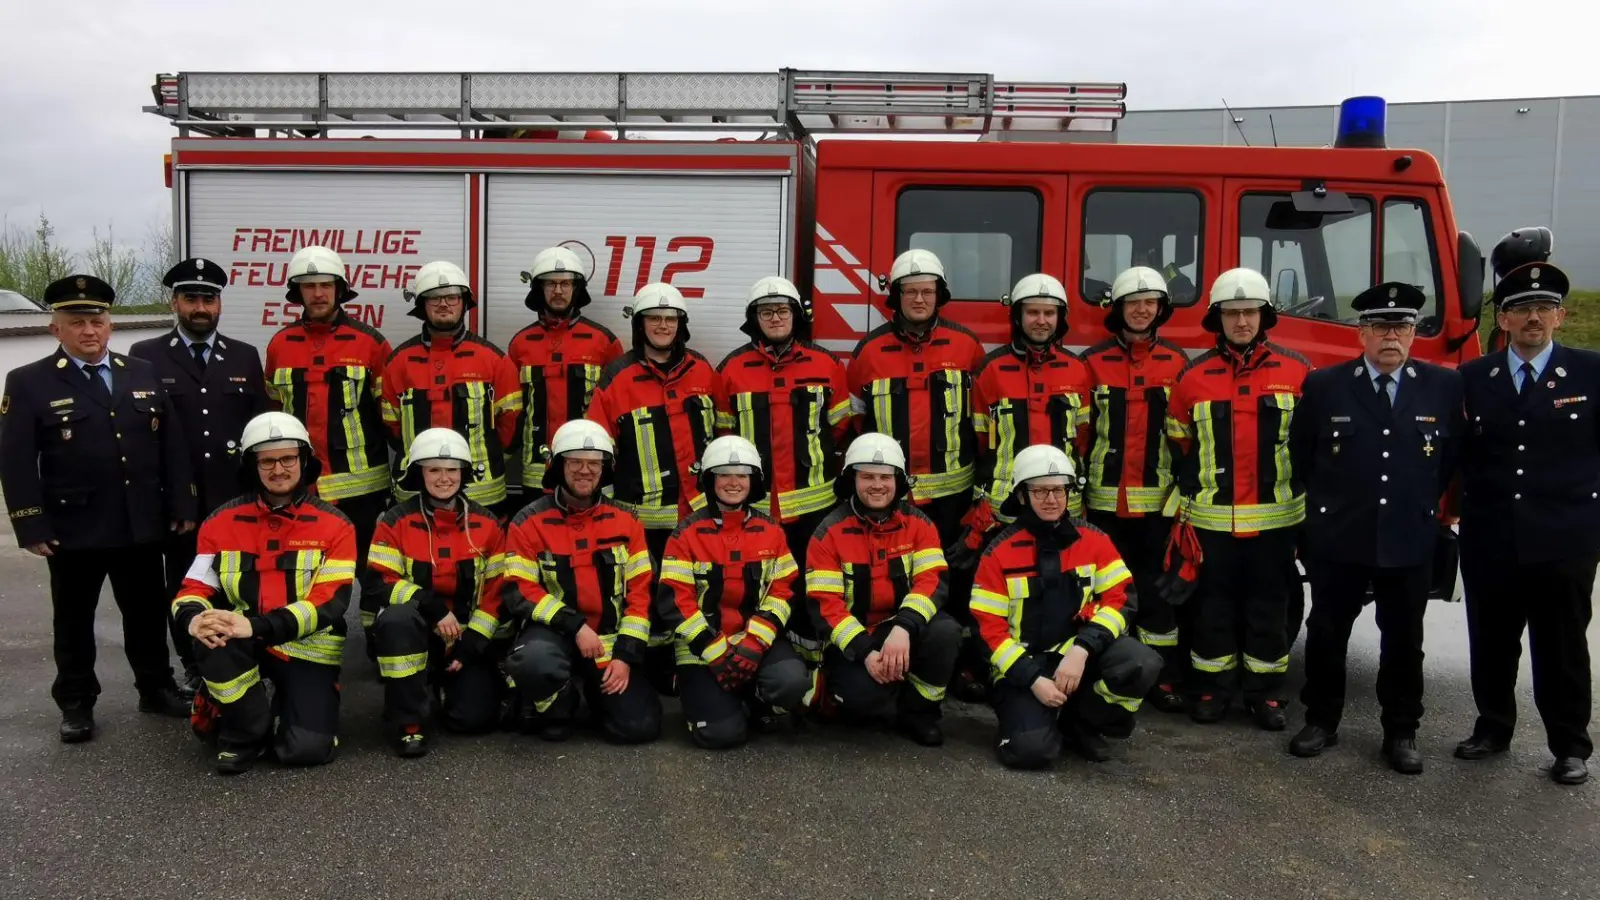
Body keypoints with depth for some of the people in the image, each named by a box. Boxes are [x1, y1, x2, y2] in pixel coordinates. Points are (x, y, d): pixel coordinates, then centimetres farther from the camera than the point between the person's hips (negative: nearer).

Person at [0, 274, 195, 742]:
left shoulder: (144, 374, 8)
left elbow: (171, 445, 8)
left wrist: (182, 506, 4)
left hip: (141, 526, 3)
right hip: (73, 529, -3)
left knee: (147, 612, 13)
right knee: (73, 620, 10)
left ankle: (156, 688, 28)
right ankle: (76, 703, 23)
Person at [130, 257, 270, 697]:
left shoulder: (245, 356, 10)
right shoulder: (145, 356, 3)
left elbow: (262, 423, 10)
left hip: (234, 495, 1)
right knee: (184, 583, 7)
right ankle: (193, 666, 20)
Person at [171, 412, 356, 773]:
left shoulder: (334, 525, -7)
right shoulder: (222, 522, 1)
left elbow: (329, 602, -16)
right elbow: (196, 587, -1)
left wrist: (257, 627, -30)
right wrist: (194, 618, -28)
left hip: (308, 647, -1)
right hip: (245, 642, 2)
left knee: (307, 749, -19)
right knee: (212, 639, -34)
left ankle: (283, 708, 20)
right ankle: (247, 730, -7)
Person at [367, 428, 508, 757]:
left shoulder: (486, 524, 0)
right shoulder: (396, 521, -6)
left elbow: (496, 593, 0)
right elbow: (378, 585, -13)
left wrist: (470, 646, -10)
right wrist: (433, 607, -27)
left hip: (466, 637, 2)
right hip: (416, 634, -2)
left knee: (476, 716, -17)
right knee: (397, 617, -37)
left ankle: (448, 682, 22)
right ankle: (409, 721, -20)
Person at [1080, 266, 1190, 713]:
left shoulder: (1177, 362, 6)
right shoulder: (1094, 361, 4)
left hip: (1158, 498, 0)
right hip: (1106, 498, 0)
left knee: (1158, 588, 4)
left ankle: (1163, 678, 11)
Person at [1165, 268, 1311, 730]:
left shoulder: (1297, 372, 1)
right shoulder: (1194, 376, 2)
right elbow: (1178, 445, 8)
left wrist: (1308, 497, 6)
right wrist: (1186, 500, 6)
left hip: (1275, 516, 0)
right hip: (1212, 517, 0)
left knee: (1268, 606, 8)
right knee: (1214, 604, 8)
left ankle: (1265, 693, 19)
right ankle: (1210, 690, 19)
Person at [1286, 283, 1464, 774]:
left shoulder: (1444, 386, 0)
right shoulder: (1323, 386, -3)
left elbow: (1453, 457, 10)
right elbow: (1300, 455, 9)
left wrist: (1421, 502, 11)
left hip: (1411, 541, 1)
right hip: (1337, 538, 0)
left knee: (1404, 640, 9)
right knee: (1327, 633, 8)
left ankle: (1401, 732, 21)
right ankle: (1321, 720, 23)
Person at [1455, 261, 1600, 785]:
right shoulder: (1472, 378, 5)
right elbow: (1457, 452, 10)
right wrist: (1459, 506, 2)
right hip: (1489, 541, 2)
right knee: (1491, 643, 12)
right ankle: (1493, 728, 29)